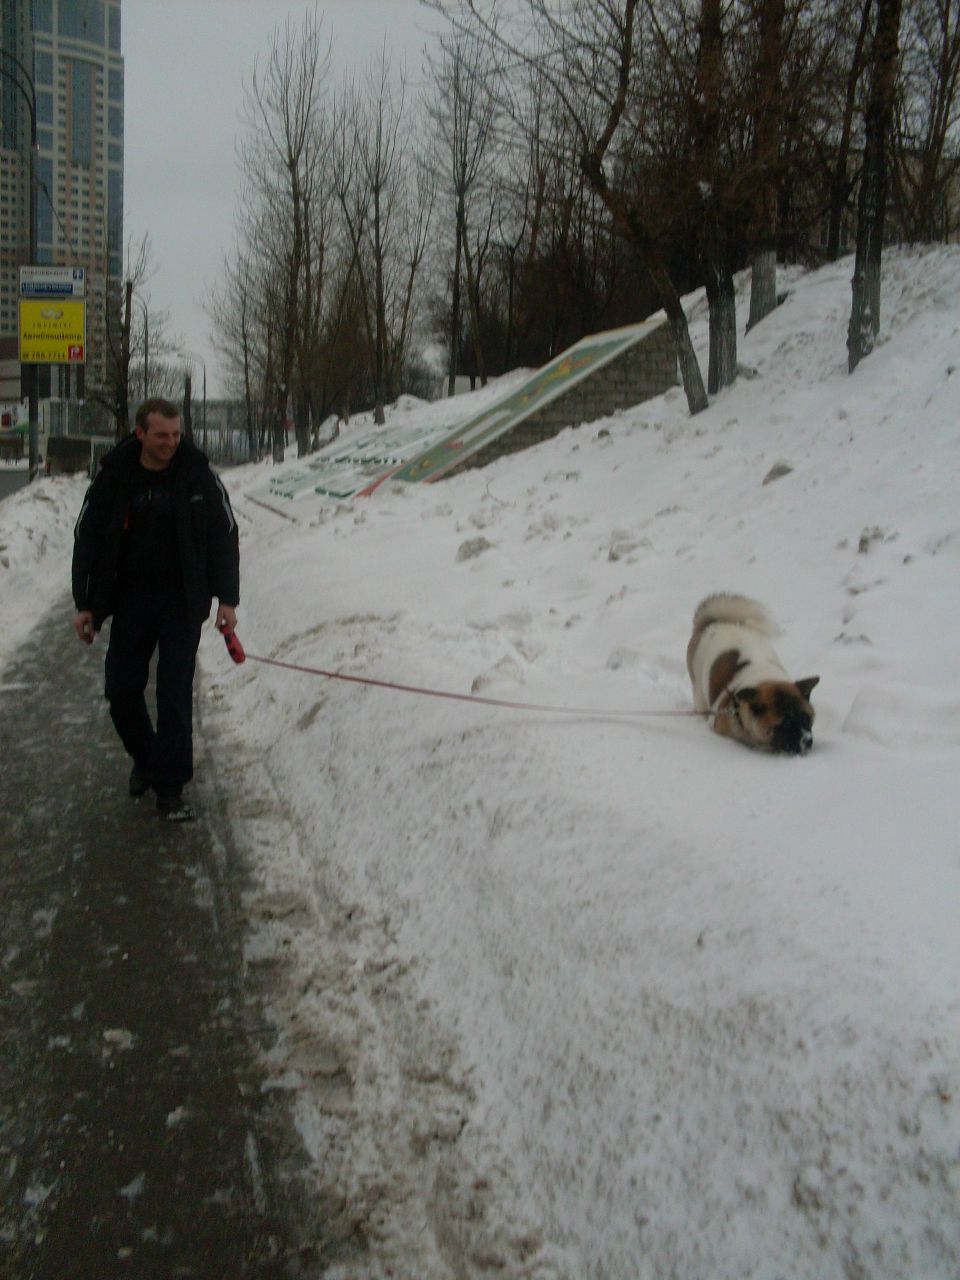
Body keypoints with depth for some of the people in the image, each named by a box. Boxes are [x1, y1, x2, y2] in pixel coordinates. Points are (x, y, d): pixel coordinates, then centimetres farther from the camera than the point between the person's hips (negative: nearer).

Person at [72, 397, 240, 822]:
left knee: (175, 693, -6)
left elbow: (224, 535, 0)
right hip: (130, 596, 2)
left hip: (182, 599, -2)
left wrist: (226, 598, -4)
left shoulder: (197, 473, -6)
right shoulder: (113, 476, -4)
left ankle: (170, 789, 1)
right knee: (121, 690, 5)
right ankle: (145, 759, 32)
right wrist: (85, 604, 1)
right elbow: (87, 539, 3)